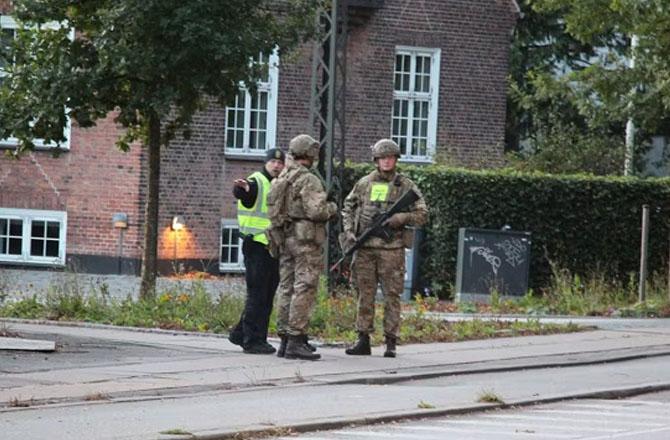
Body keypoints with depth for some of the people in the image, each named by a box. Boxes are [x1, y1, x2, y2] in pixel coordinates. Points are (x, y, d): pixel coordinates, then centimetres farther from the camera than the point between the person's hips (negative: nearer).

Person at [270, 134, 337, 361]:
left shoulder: (281, 179, 12)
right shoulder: (308, 180, -13)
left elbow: (274, 210, 15)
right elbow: (316, 210, -21)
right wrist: (332, 208, -1)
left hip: (285, 238, 8)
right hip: (306, 239, -8)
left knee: (286, 289, 10)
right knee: (304, 290, -8)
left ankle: (285, 340, 12)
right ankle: (296, 341, -13)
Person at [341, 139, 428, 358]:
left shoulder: (406, 186, 3)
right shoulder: (364, 183, 10)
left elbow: (422, 214, 2)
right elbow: (348, 207, 18)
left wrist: (401, 218, -15)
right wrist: (348, 232, 4)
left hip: (391, 249, -2)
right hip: (365, 247, 2)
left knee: (391, 296, -2)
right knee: (365, 294, 5)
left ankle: (390, 343, 1)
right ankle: (363, 340, 9)